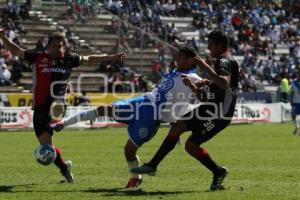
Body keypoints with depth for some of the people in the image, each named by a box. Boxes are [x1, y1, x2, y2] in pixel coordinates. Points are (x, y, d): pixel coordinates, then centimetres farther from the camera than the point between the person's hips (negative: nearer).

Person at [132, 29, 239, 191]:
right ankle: (152, 166, 14)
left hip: (219, 114, -10)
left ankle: (218, 172, 7)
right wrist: (192, 86, 2)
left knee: (191, 145, -11)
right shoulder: (221, 62, 19)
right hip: (210, 109, 10)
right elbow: (204, 97, 19)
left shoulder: (225, 61, -12)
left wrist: (206, 67, -29)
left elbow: (224, 83, -35)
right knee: (177, 127, 8)